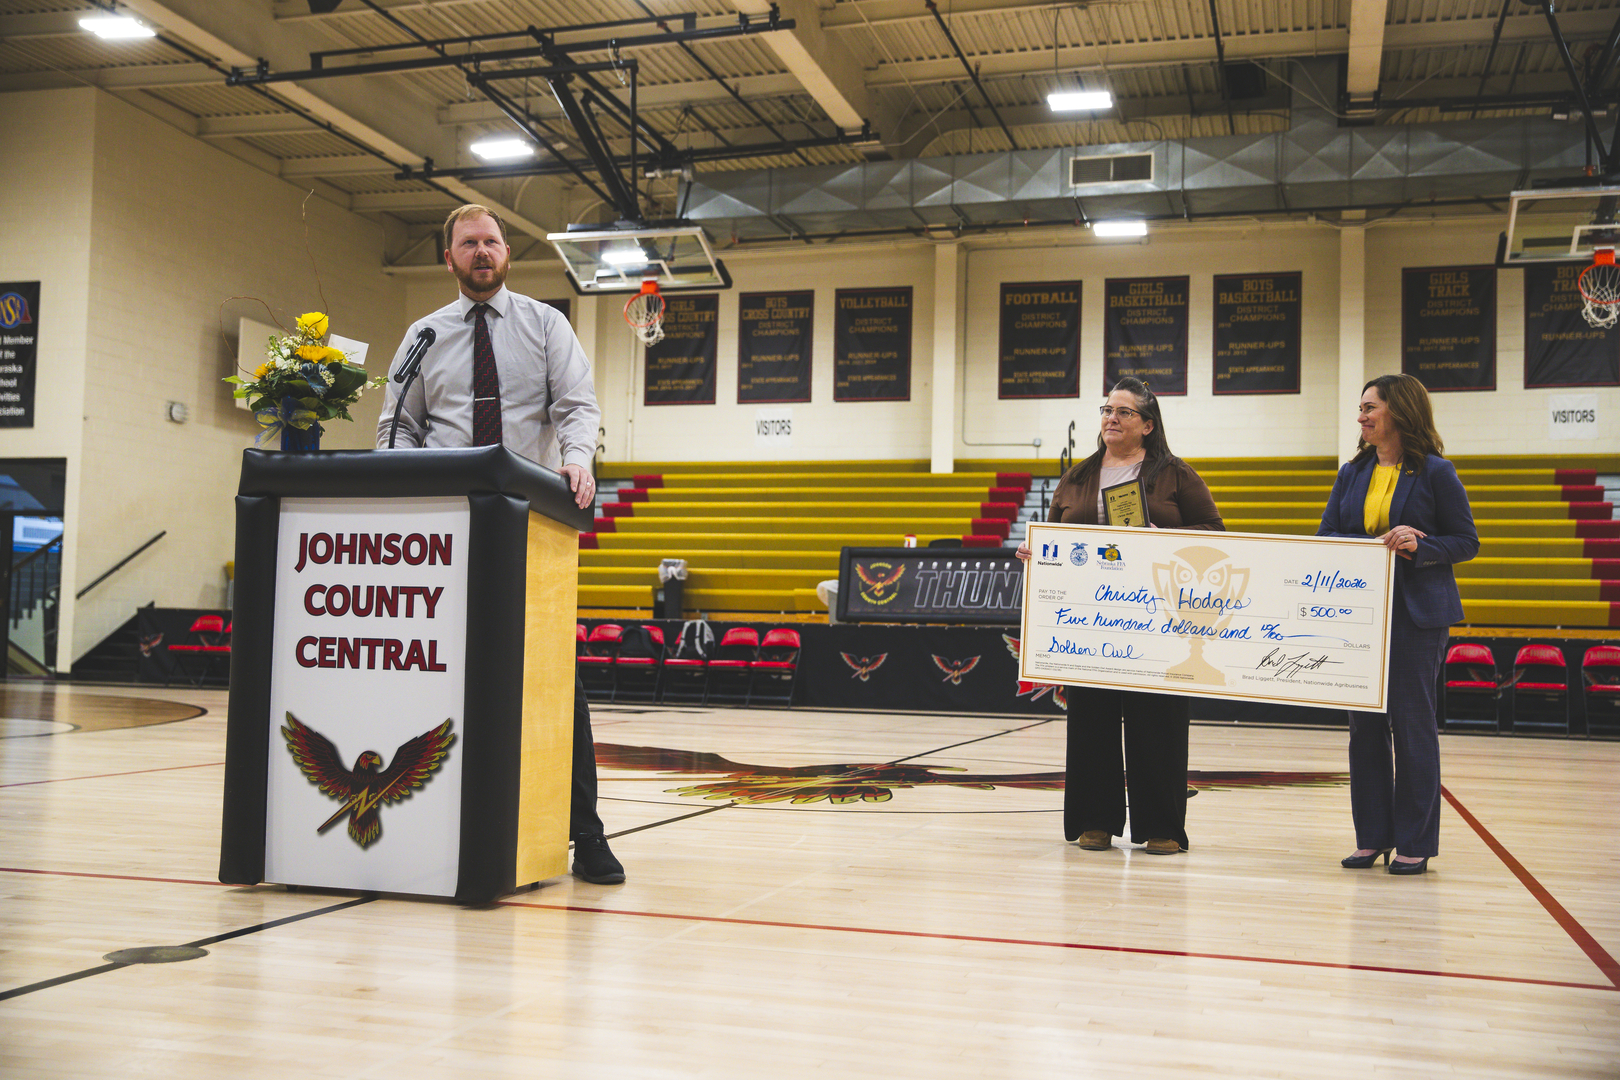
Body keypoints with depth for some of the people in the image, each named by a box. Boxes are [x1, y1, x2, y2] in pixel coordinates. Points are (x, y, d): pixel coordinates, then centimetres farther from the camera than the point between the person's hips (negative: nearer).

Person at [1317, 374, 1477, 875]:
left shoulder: (1436, 472, -3)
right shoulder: (1352, 473, 11)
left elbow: (1466, 541, -1)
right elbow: (1326, 539, 7)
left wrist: (1418, 547, -19)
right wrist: (1375, 545, -10)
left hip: (1417, 612, -5)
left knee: (1412, 721, -1)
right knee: (1365, 723, 7)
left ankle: (1415, 843, 9)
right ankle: (1372, 837, 16)